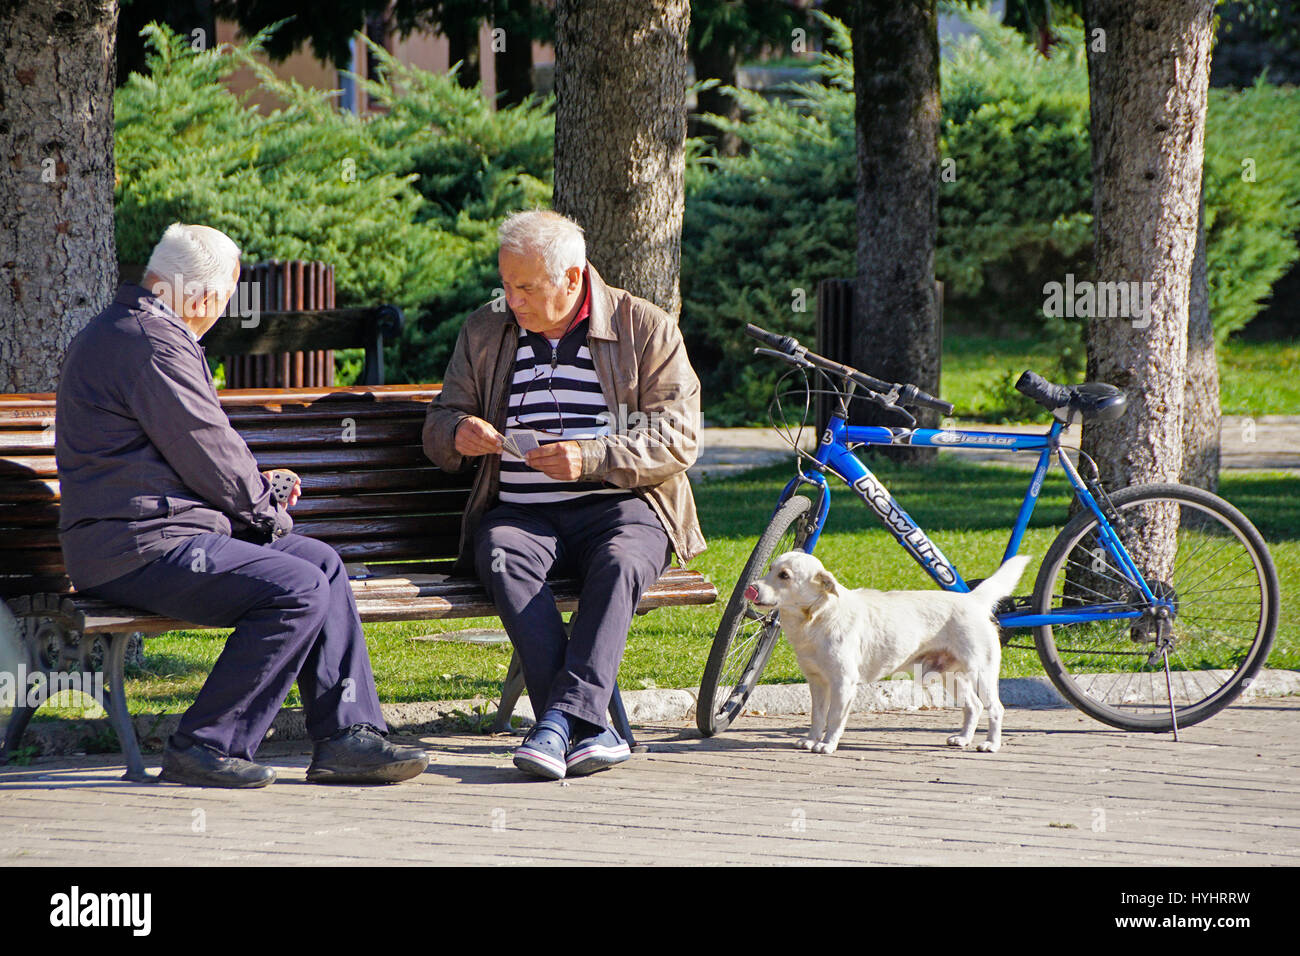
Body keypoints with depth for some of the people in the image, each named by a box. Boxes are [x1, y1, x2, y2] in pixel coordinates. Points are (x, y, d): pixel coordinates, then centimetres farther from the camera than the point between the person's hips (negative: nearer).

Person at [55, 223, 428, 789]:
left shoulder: (123, 330, 21)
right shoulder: (152, 341, -16)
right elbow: (209, 455, -15)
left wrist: (258, 488, 20)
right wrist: (268, 513, 2)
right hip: (139, 546, -12)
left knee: (322, 563, 10)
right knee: (298, 589, -22)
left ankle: (346, 736, 4)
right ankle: (204, 747, -15)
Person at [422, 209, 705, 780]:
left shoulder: (646, 328, 3)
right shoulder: (483, 332, 13)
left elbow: (677, 439, -3)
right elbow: (438, 428, 18)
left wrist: (591, 458, -19)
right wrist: (458, 434, -8)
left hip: (620, 503, -2)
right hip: (520, 512, 2)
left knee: (619, 563, -37)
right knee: (503, 561, -34)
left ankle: (560, 719, -46)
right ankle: (589, 729, -42)